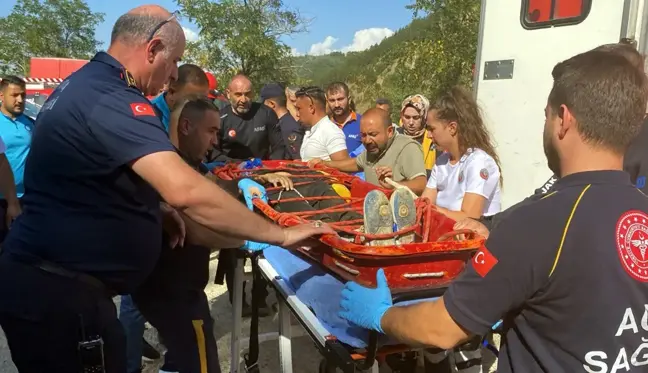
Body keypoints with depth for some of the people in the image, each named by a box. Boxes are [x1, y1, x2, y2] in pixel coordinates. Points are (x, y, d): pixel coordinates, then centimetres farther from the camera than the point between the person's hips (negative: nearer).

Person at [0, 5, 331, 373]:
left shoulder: (84, 84, 11)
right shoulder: (112, 99, -23)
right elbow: (186, 191, -36)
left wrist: (155, 208, 9)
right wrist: (281, 234, -26)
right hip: (59, 290, -10)